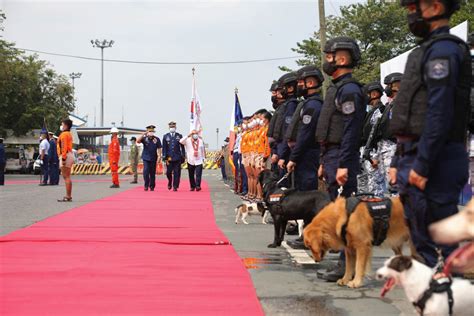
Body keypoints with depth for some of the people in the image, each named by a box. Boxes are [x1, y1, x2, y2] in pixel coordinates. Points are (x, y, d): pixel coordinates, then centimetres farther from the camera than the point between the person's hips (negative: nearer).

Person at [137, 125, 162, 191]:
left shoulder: (157, 139, 3)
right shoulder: (144, 138, 1)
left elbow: (159, 148, 4)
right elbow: (138, 141, -15)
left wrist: (159, 156, -8)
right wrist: (143, 134, -19)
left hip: (153, 159, 1)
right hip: (146, 158, -1)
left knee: (152, 173, 6)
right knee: (146, 171, -13)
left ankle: (152, 187, 15)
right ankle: (146, 185, -3)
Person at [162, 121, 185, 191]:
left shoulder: (179, 136, 7)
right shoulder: (165, 136, 7)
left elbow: (182, 147, 9)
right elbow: (164, 148, 5)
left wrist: (183, 156, 5)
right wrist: (165, 158, -2)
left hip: (177, 158, 0)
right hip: (169, 158, 0)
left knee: (177, 173, -2)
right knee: (169, 172, 1)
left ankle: (175, 186, 4)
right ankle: (170, 183, 27)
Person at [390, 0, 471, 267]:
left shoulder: (443, 50, -12)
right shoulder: (429, 49, 20)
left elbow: (440, 114, -21)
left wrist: (421, 166, -22)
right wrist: (401, 163, 21)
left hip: (433, 161, -10)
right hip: (414, 158, 10)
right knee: (420, 234, 15)